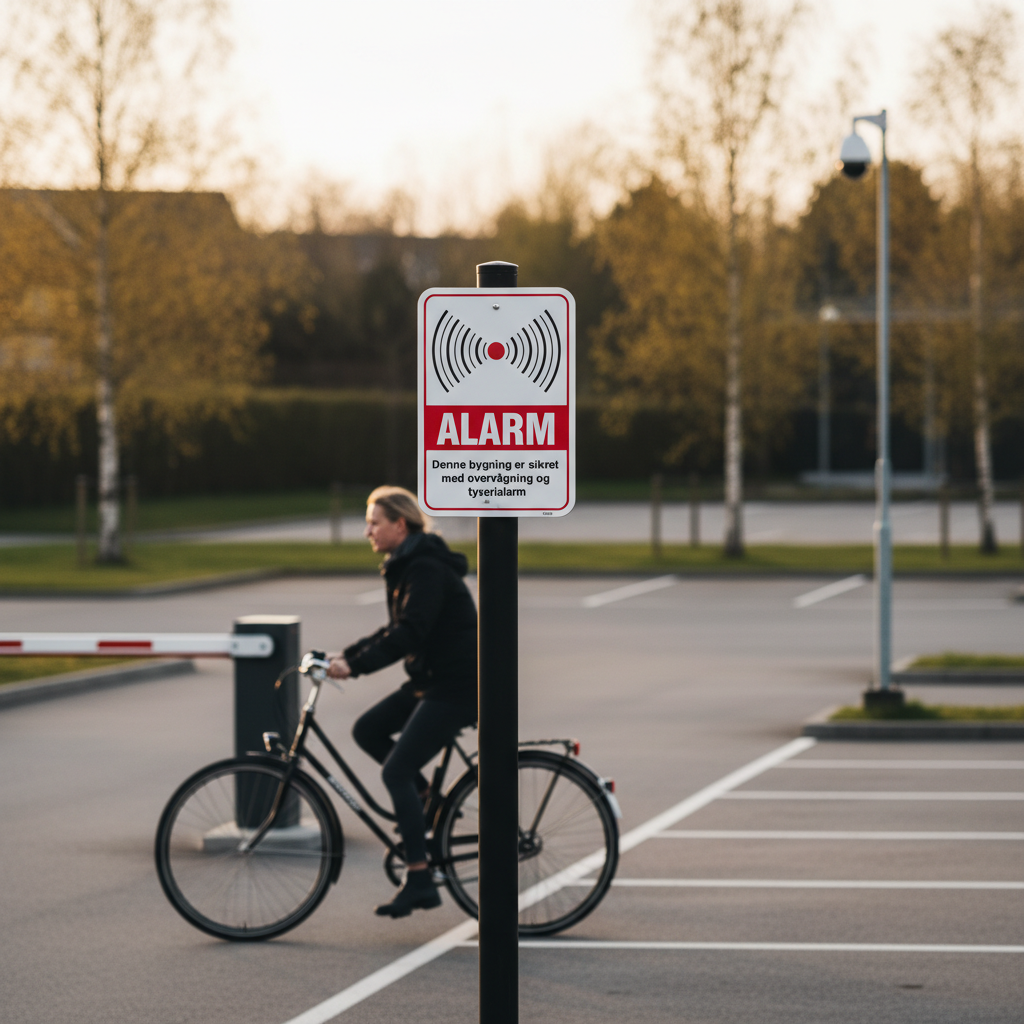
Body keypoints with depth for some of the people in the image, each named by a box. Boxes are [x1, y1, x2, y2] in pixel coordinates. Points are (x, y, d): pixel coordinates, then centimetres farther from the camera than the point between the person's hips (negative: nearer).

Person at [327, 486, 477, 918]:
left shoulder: (427, 569, -18)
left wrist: (355, 666, -28)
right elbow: (397, 630, 20)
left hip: (457, 686, -10)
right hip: (431, 679, 10)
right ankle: (429, 801, 15)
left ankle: (419, 879, -11)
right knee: (367, 730, 7)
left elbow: (409, 634, -27)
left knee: (396, 771, -12)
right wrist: (346, 654, 10)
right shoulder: (406, 566, 14)